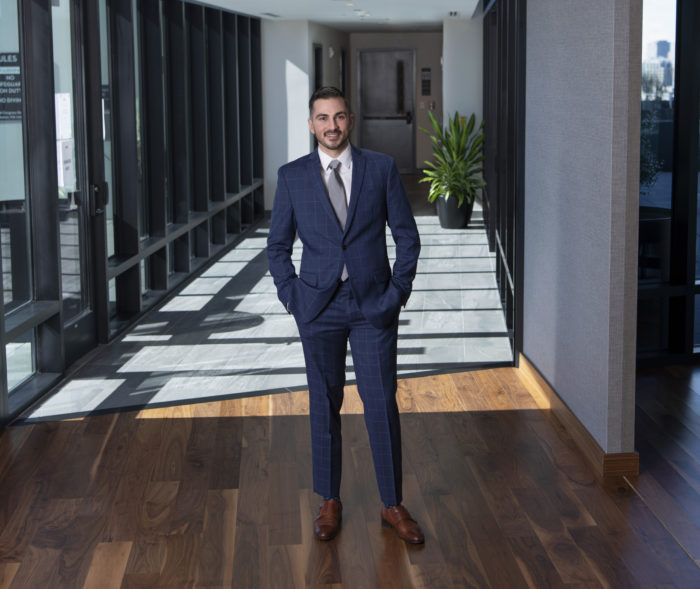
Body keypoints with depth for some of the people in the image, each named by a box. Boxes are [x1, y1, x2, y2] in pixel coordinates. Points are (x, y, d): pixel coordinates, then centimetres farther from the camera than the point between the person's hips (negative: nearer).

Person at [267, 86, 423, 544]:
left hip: (374, 305, -1)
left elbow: (407, 235, 5)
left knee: (382, 404, 2)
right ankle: (330, 502, 22)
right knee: (325, 404, 8)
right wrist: (291, 295, -1)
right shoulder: (292, 176, 3)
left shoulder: (382, 168, 1)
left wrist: (399, 291, -3)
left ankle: (394, 506, 15)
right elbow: (278, 245, 9)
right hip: (320, 306, 1)